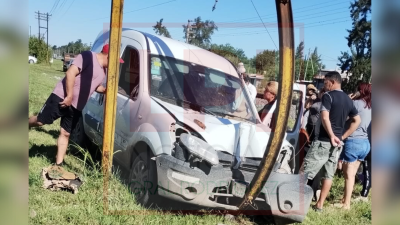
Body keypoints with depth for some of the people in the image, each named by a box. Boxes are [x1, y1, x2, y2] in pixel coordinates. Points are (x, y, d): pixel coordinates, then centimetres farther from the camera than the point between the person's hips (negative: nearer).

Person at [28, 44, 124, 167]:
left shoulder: (102, 71, 13)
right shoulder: (88, 56, -13)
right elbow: (70, 73, -21)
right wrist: (69, 96, -22)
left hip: (76, 106, 7)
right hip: (61, 98, -7)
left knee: (65, 134, 7)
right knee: (40, 121, -2)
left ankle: (58, 164, 11)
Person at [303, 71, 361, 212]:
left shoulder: (328, 96, -9)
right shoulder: (348, 100, 14)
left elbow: (325, 118, -20)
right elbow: (357, 120, 20)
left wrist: (332, 136, -13)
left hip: (323, 140, -8)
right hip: (337, 143, 8)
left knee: (306, 172, -4)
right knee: (329, 174, 10)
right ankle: (319, 205, 17)